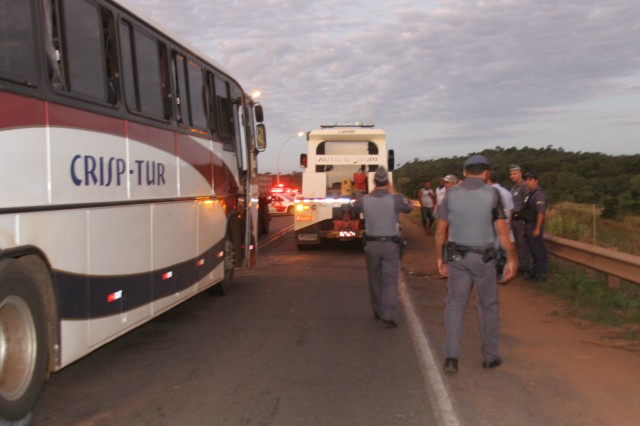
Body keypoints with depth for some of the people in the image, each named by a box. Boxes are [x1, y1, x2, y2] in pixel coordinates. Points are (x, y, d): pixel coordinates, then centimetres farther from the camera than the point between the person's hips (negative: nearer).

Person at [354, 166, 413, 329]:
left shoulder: (365, 200, -6)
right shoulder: (395, 199, -11)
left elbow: (355, 207, 17)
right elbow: (409, 208, 9)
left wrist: (371, 193, 17)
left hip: (371, 245, 2)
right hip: (390, 245, -2)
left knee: (375, 279, 18)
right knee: (390, 281, 0)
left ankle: (378, 311, 30)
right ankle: (388, 316, -11)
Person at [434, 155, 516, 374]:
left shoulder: (451, 194, -2)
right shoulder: (491, 194, -7)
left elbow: (440, 230, 0)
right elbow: (502, 231, -9)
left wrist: (439, 258, 10)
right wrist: (512, 259, -2)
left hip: (457, 257, 1)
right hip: (483, 258, -1)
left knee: (454, 306, 6)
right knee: (488, 306, 15)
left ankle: (451, 356, -7)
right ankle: (490, 356, 22)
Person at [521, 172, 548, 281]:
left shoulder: (539, 195, -15)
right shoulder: (530, 194, 14)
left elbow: (541, 213, -22)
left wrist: (537, 229, -24)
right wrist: (526, 227, 15)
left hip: (535, 226, -10)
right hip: (528, 225, 10)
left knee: (539, 250, -3)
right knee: (533, 250, 16)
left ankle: (541, 273, 3)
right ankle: (535, 271, 25)